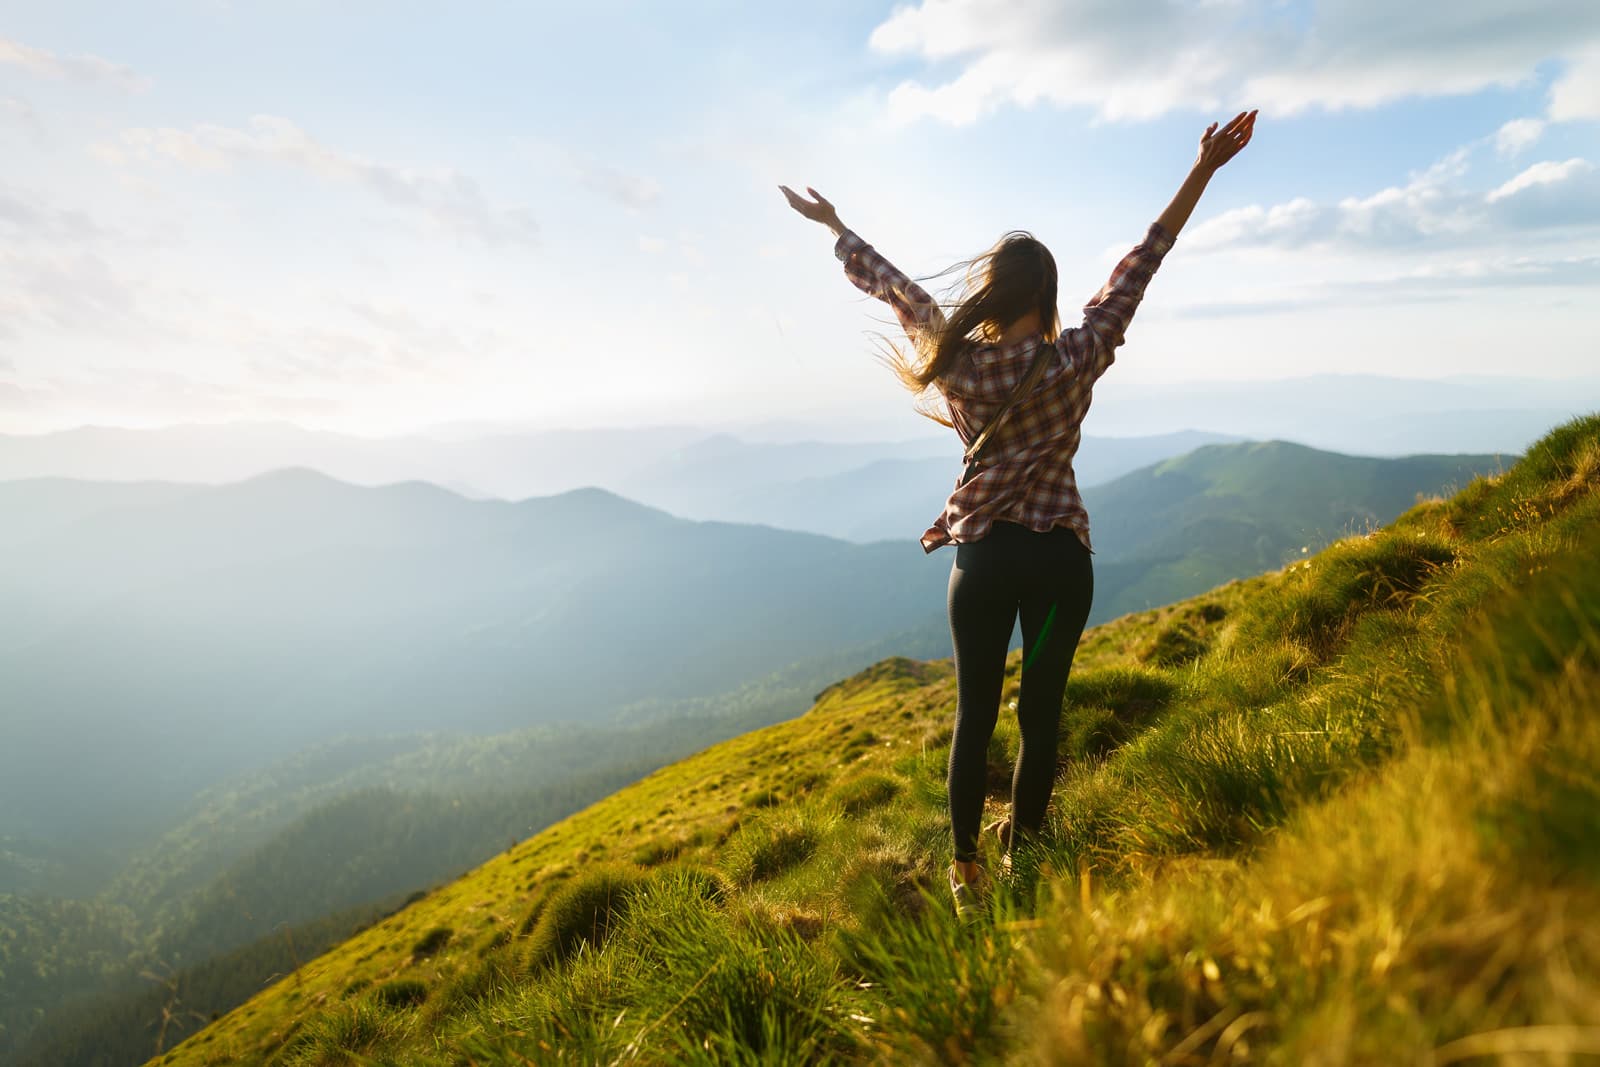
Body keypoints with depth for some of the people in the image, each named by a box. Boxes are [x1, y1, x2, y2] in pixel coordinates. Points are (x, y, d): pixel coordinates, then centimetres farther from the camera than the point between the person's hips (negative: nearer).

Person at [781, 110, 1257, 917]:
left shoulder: (959, 360, -6)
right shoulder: (1076, 360, -8)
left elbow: (890, 285, 6)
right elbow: (1139, 267, -3)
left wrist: (832, 225, 19)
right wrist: (1203, 171, 3)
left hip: (983, 558, 1)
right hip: (1060, 557, 0)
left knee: (975, 716, 10)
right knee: (1041, 714, 11)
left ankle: (966, 870, 20)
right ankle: (1024, 846, 24)